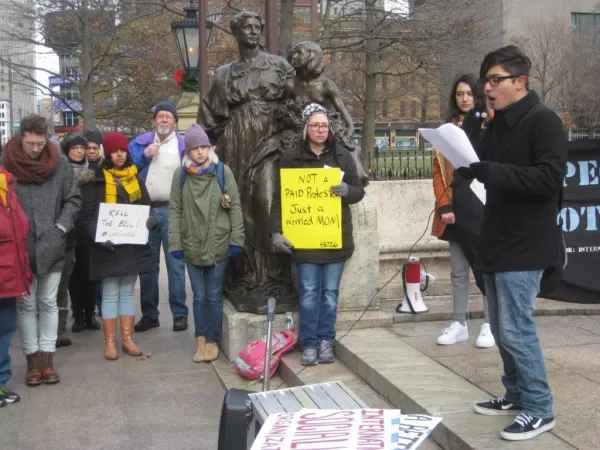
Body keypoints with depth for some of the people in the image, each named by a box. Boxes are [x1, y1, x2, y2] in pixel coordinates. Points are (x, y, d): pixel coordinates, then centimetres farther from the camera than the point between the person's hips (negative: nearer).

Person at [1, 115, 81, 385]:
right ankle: (32, 359, 16)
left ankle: (47, 358, 16)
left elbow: (73, 200, 4)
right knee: (26, 305, 8)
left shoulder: (60, 165, -1)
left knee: (48, 303, 9)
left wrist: (60, 228, -7)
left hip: (52, 247, 1)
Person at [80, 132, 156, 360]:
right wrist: (97, 236, -23)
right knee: (110, 293, 0)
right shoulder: (97, 179, -3)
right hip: (108, 244, -4)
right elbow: (87, 214, -7)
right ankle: (109, 342, 7)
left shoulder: (135, 177, 12)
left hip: (133, 243, 4)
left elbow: (146, 205, 13)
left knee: (128, 291, 10)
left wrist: (150, 220, -10)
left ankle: (127, 338, 16)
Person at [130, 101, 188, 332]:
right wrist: (144, 155, -7)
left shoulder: (184, 144, 4)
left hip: (172, 211, -3)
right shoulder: (140, 142, 13)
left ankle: (180, 314, 5)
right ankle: (149, 314, 18)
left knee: (175, 264, -2)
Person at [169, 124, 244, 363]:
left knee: (214, 295, 7)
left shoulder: (222, 171, -2)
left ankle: (213, 341, 18)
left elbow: (235, 207, 0)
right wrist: (175, 243, -2)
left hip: (219, 245, -1)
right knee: (199, 296, 8)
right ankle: (201, 340, 20)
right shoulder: (181, 174, 2)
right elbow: (175, 210, 3)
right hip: (192, 246, 1)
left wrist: (236, 239, -4)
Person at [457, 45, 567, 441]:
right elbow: (474, 168, 17)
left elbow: (550, 177, -23)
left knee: (516, 328, -8)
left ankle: (539, 409, 5)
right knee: (502, 328, 15)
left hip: (525, 246, -9)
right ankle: (516, 394, 29)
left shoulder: (544, 122, -11)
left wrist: (489, 171, -27)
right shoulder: (497, 126, 14)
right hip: (497, 243, 9)